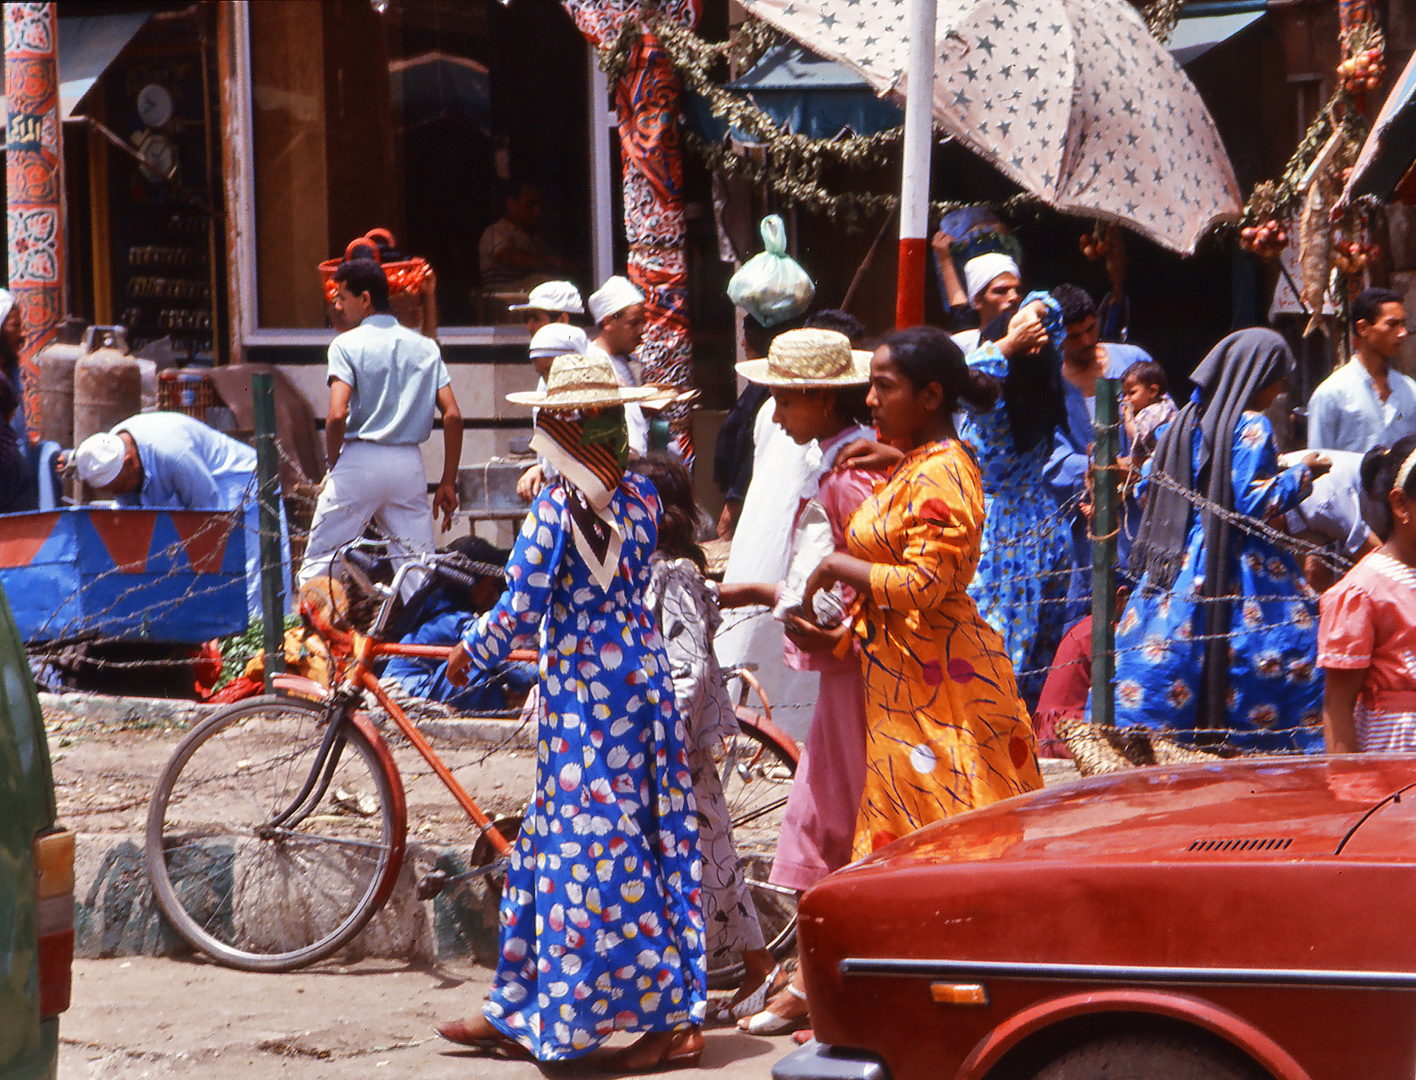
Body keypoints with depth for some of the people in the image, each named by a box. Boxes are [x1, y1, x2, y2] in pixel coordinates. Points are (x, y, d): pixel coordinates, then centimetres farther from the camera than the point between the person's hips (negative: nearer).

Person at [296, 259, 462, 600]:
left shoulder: (347, 345, -3)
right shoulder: (425, 347, 10)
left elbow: (337, 415, -15)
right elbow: (453, 416, 5)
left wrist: (332, 463, 1)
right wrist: (448, 483, 8)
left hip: (359, 461, -4)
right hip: (409, 463, 4)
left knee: (318, 560, 5)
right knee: (418, 568, 6)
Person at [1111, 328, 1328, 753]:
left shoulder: (1188, 419, 9)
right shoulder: (1251, 426, -12)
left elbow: (1149, 491, 13)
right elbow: (1253, 502, -17)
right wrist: (1302, 474, -5)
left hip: (1181, 562, 7)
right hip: (1236, 569, -7)